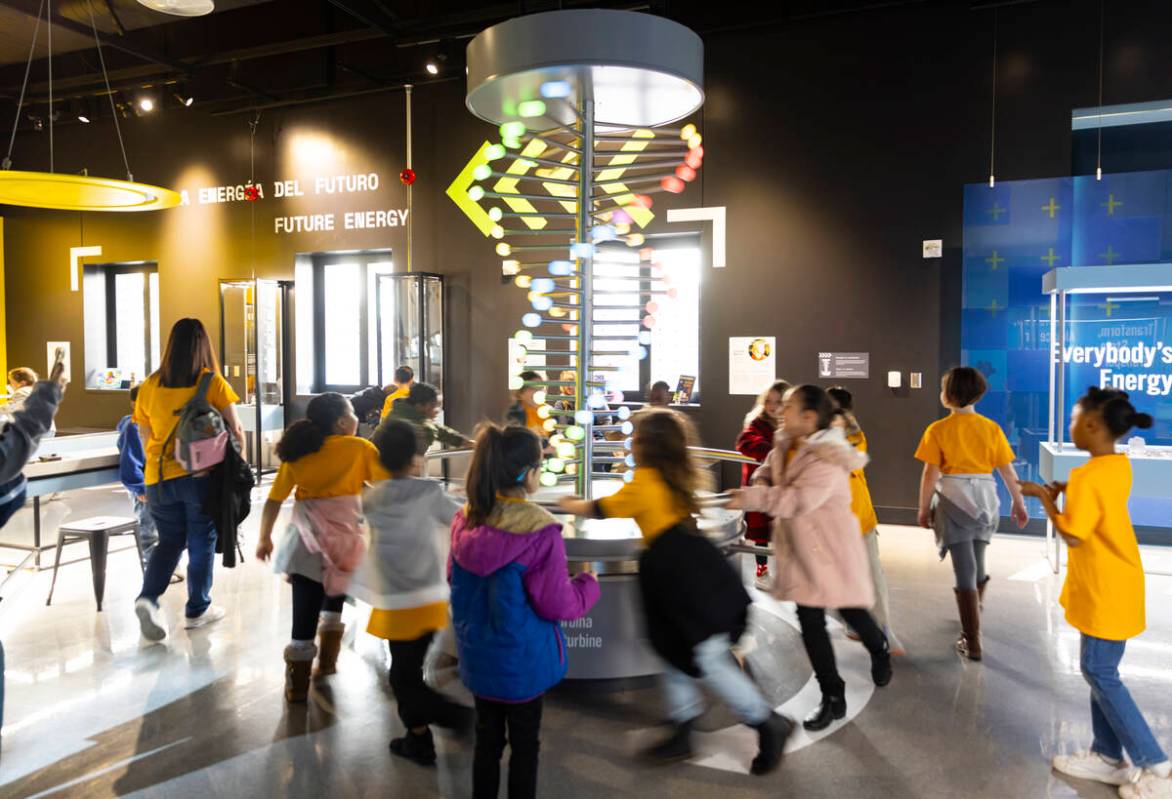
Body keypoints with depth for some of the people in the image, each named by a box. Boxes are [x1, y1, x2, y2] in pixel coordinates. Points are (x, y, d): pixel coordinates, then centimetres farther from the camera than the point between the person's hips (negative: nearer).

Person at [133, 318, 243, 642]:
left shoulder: (150, 386, 2)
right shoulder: (213, 383, -7)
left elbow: (145, 440, 9)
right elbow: (235, 430, -5)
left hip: (159, 478, 3)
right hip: (202, 474, -3)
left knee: (169, 541, 18)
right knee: (202, 543, 11)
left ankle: (148, 597, -1)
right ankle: (198, 610, 20)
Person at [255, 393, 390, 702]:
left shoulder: (297, 453, 8)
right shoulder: (359, 448, 0)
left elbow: (274, 501, 9)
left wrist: (264, 539, 20)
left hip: (306, 539, 1)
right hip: (344, 538, -1)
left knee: (305, 613, 6)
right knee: (333, 598, 24)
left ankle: (298, 685, 12)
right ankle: (326, 662, 31)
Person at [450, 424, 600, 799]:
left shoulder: (466, 519, -7)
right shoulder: (540, 530, -26)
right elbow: (558, 605, -19)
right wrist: (588, 583, -1)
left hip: (477, 653, 5)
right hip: (521, 659, -5)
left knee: (487, 736, 22)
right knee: (524, 743, 16)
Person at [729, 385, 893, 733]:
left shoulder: (828, 459, -25)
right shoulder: (785, 445, 1)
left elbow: (799, 500, -34)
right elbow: (768, 471, 16)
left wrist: (751, 498, -33)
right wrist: (760, 485, -9)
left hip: (832, 547, -7)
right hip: (801, 550, 7)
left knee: (851, 612, 12)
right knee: (810, 622, 6)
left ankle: (879, 650, 47)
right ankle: (832, 698, 17)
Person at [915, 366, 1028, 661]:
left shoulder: (938, 430, -10)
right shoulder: (991, 428, 0)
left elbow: (930, 475, -10)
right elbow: (1008, 471, 4)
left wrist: (924, 509, 1)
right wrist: (1019, 504, 16)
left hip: (953, 500, -4)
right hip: (985, 499, 4)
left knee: (965, 570, -1)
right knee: (977, 563, 23)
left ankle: (972, 642, 1)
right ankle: (973, 619, 43)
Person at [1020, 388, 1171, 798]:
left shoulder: (1088, 476, -24)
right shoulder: (1119, 465, 5)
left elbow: (1072, 535, -21)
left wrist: (1043, 496, -11)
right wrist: (1066, 493, 5)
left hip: (1106, 592, -10)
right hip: (1111, 585, 10)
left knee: (1099, 673, 1)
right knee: (1100, 671, 16)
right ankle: (1108, 757, 26)